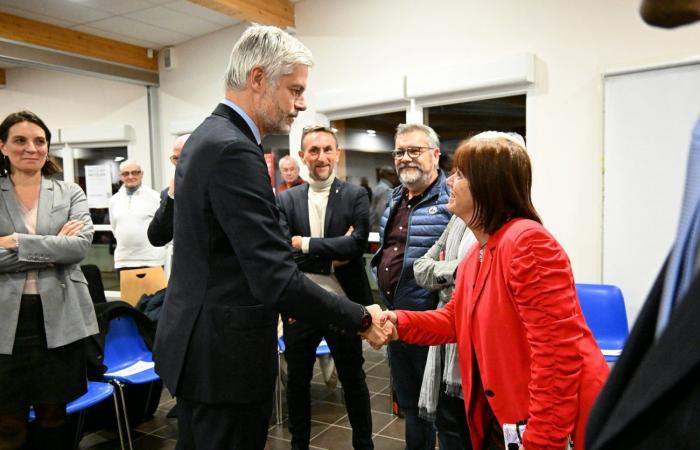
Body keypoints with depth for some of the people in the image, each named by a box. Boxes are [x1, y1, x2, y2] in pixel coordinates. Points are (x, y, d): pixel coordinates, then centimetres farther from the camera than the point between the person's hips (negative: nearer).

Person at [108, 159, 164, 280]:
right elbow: (115, 229, 21)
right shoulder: (114, 200, 10)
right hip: (123, 262, 4)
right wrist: (127, 244, 16)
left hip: (151, 261, -4)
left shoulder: (155, 197, -3)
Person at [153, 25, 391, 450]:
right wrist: (362, 319, -17)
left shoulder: (208, 137, 8)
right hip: (225, 356, -10)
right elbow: (277, 280, -28)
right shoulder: (233, 150, -23)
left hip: (196, 342, 10)